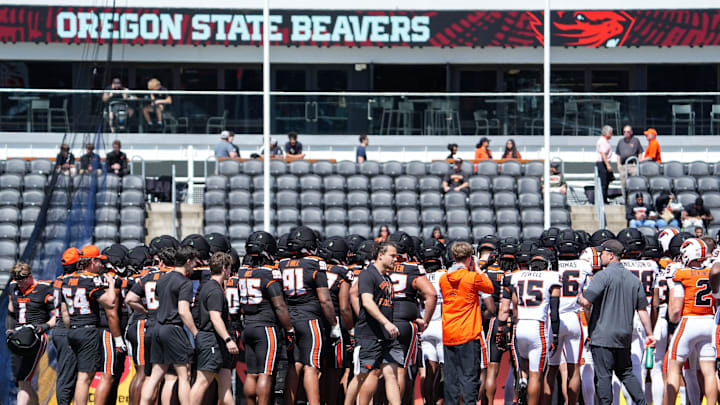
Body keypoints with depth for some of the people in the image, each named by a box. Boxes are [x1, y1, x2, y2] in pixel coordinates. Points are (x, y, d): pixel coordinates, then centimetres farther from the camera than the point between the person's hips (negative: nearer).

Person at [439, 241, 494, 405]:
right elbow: (490, 287, 7)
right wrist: (477, 269, 13)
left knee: (451, 377, 8)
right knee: (469, 376, -3)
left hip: (448, 335, 5)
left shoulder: (443, 279, 4)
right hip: (469, 335, -5)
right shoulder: (473, 277, -10)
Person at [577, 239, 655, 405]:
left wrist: (579, 298, 5)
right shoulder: (634, 279, 10)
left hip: (603, 336, -7)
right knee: (626, 373, 16)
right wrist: (649, 334, 17)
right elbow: (642, 309, 12)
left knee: (603, 376, -2)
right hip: (624, 335, 7)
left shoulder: (603, 276, -11)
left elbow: (586, 301, -18)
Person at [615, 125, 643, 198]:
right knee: (623, 184, 1)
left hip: (633, 165, -3)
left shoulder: (635, 140, 9)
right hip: (623, 165, 3)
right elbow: (618, 154, 20)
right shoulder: (621, 141, 18)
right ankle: (625, 199, 6)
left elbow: (640, 153, 9)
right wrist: (618, 164, 9)